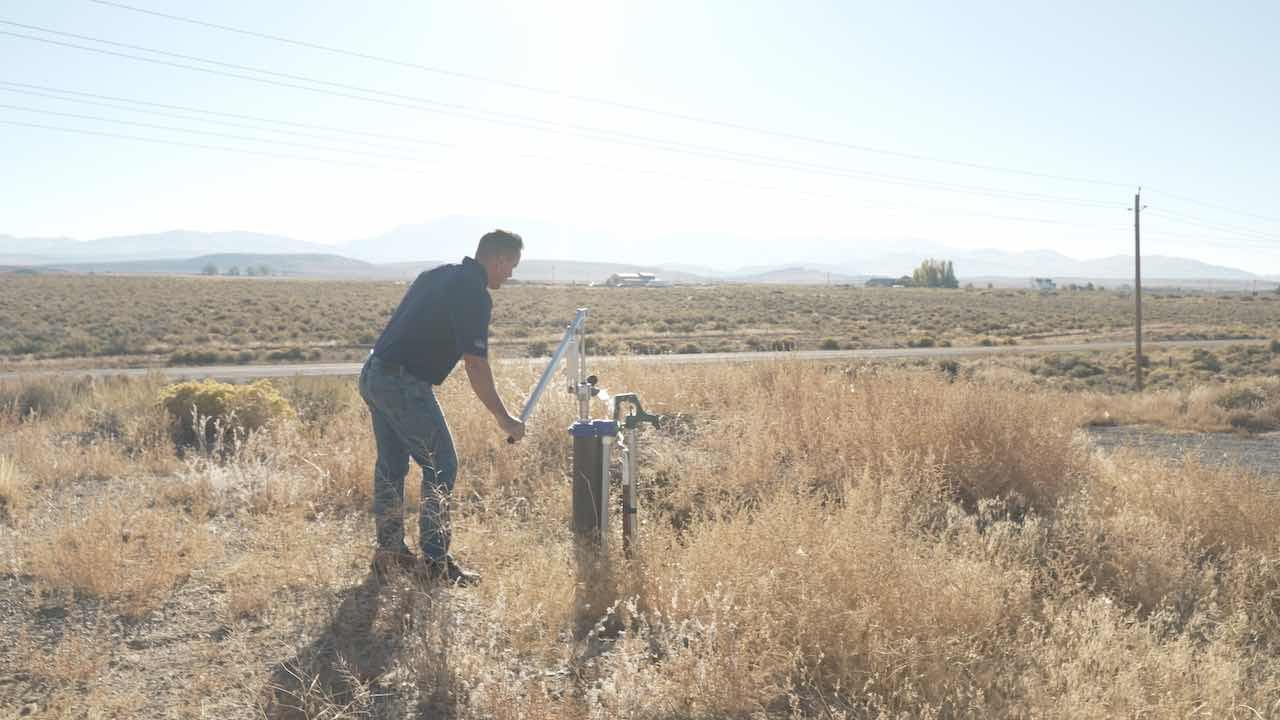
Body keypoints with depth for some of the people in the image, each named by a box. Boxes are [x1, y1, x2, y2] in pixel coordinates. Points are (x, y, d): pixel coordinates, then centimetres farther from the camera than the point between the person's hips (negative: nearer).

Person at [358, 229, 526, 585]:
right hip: (405, 385, -9)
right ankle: (434, 561, 2)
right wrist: (504, 419, -8)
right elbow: (476, 366, -15)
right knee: (440, 466, -1)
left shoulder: (436, 275, 16)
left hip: (372, 375, 10)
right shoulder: (474, 294, -12)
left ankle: (388, 551, 26)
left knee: (391, 465, 16)